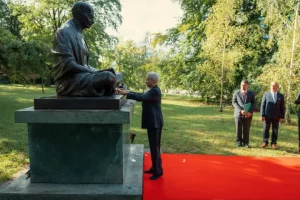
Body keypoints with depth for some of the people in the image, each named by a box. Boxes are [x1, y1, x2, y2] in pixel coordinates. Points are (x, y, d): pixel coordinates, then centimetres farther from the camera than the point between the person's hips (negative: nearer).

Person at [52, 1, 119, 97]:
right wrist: (95, 73, -17)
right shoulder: (64, 32, -8)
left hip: (82, 76, 10)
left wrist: (100, 71, 2)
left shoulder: (79, 35, 19)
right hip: (69, 81, -10)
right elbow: (67, 65, -18)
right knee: (109, 77, -26)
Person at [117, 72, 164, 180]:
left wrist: (125, 93, -26)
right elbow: (142, 95, 16)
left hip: (154, 123, -10)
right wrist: (128, 92, 8)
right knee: (153, 146, 16)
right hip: (152, 122, 10)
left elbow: (141, 98, -28)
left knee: (155, 147, -3)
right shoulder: (152, 90, 14)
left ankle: (158, 171, 7)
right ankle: (155, 168, 27)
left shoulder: (155, 91, -18)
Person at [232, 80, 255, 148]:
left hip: (248, 114, 1)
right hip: (238, 114, -1)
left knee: (246, 130, 3)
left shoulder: (251, 93, 10)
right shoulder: (236, 93, 6)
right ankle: (239, 142, 12)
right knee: (238, 129, 3)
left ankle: (246, 143, 11)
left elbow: (253, 103, 6)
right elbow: (234, 102, -1)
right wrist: (240, 110, -13)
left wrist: (250, 112, -10)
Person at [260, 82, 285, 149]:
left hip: (276, 117, 1)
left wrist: (282, 117, -2)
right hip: (267, 116, -1)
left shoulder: (281, 96, 6)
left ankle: (274, 143, 14)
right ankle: (265, 142, 15)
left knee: (275, 130, 6)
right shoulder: (266, 94, 4)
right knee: (266, 130, 5)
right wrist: (262, 115, -6)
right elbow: (262, 105, 1)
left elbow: (282, 107, 6)